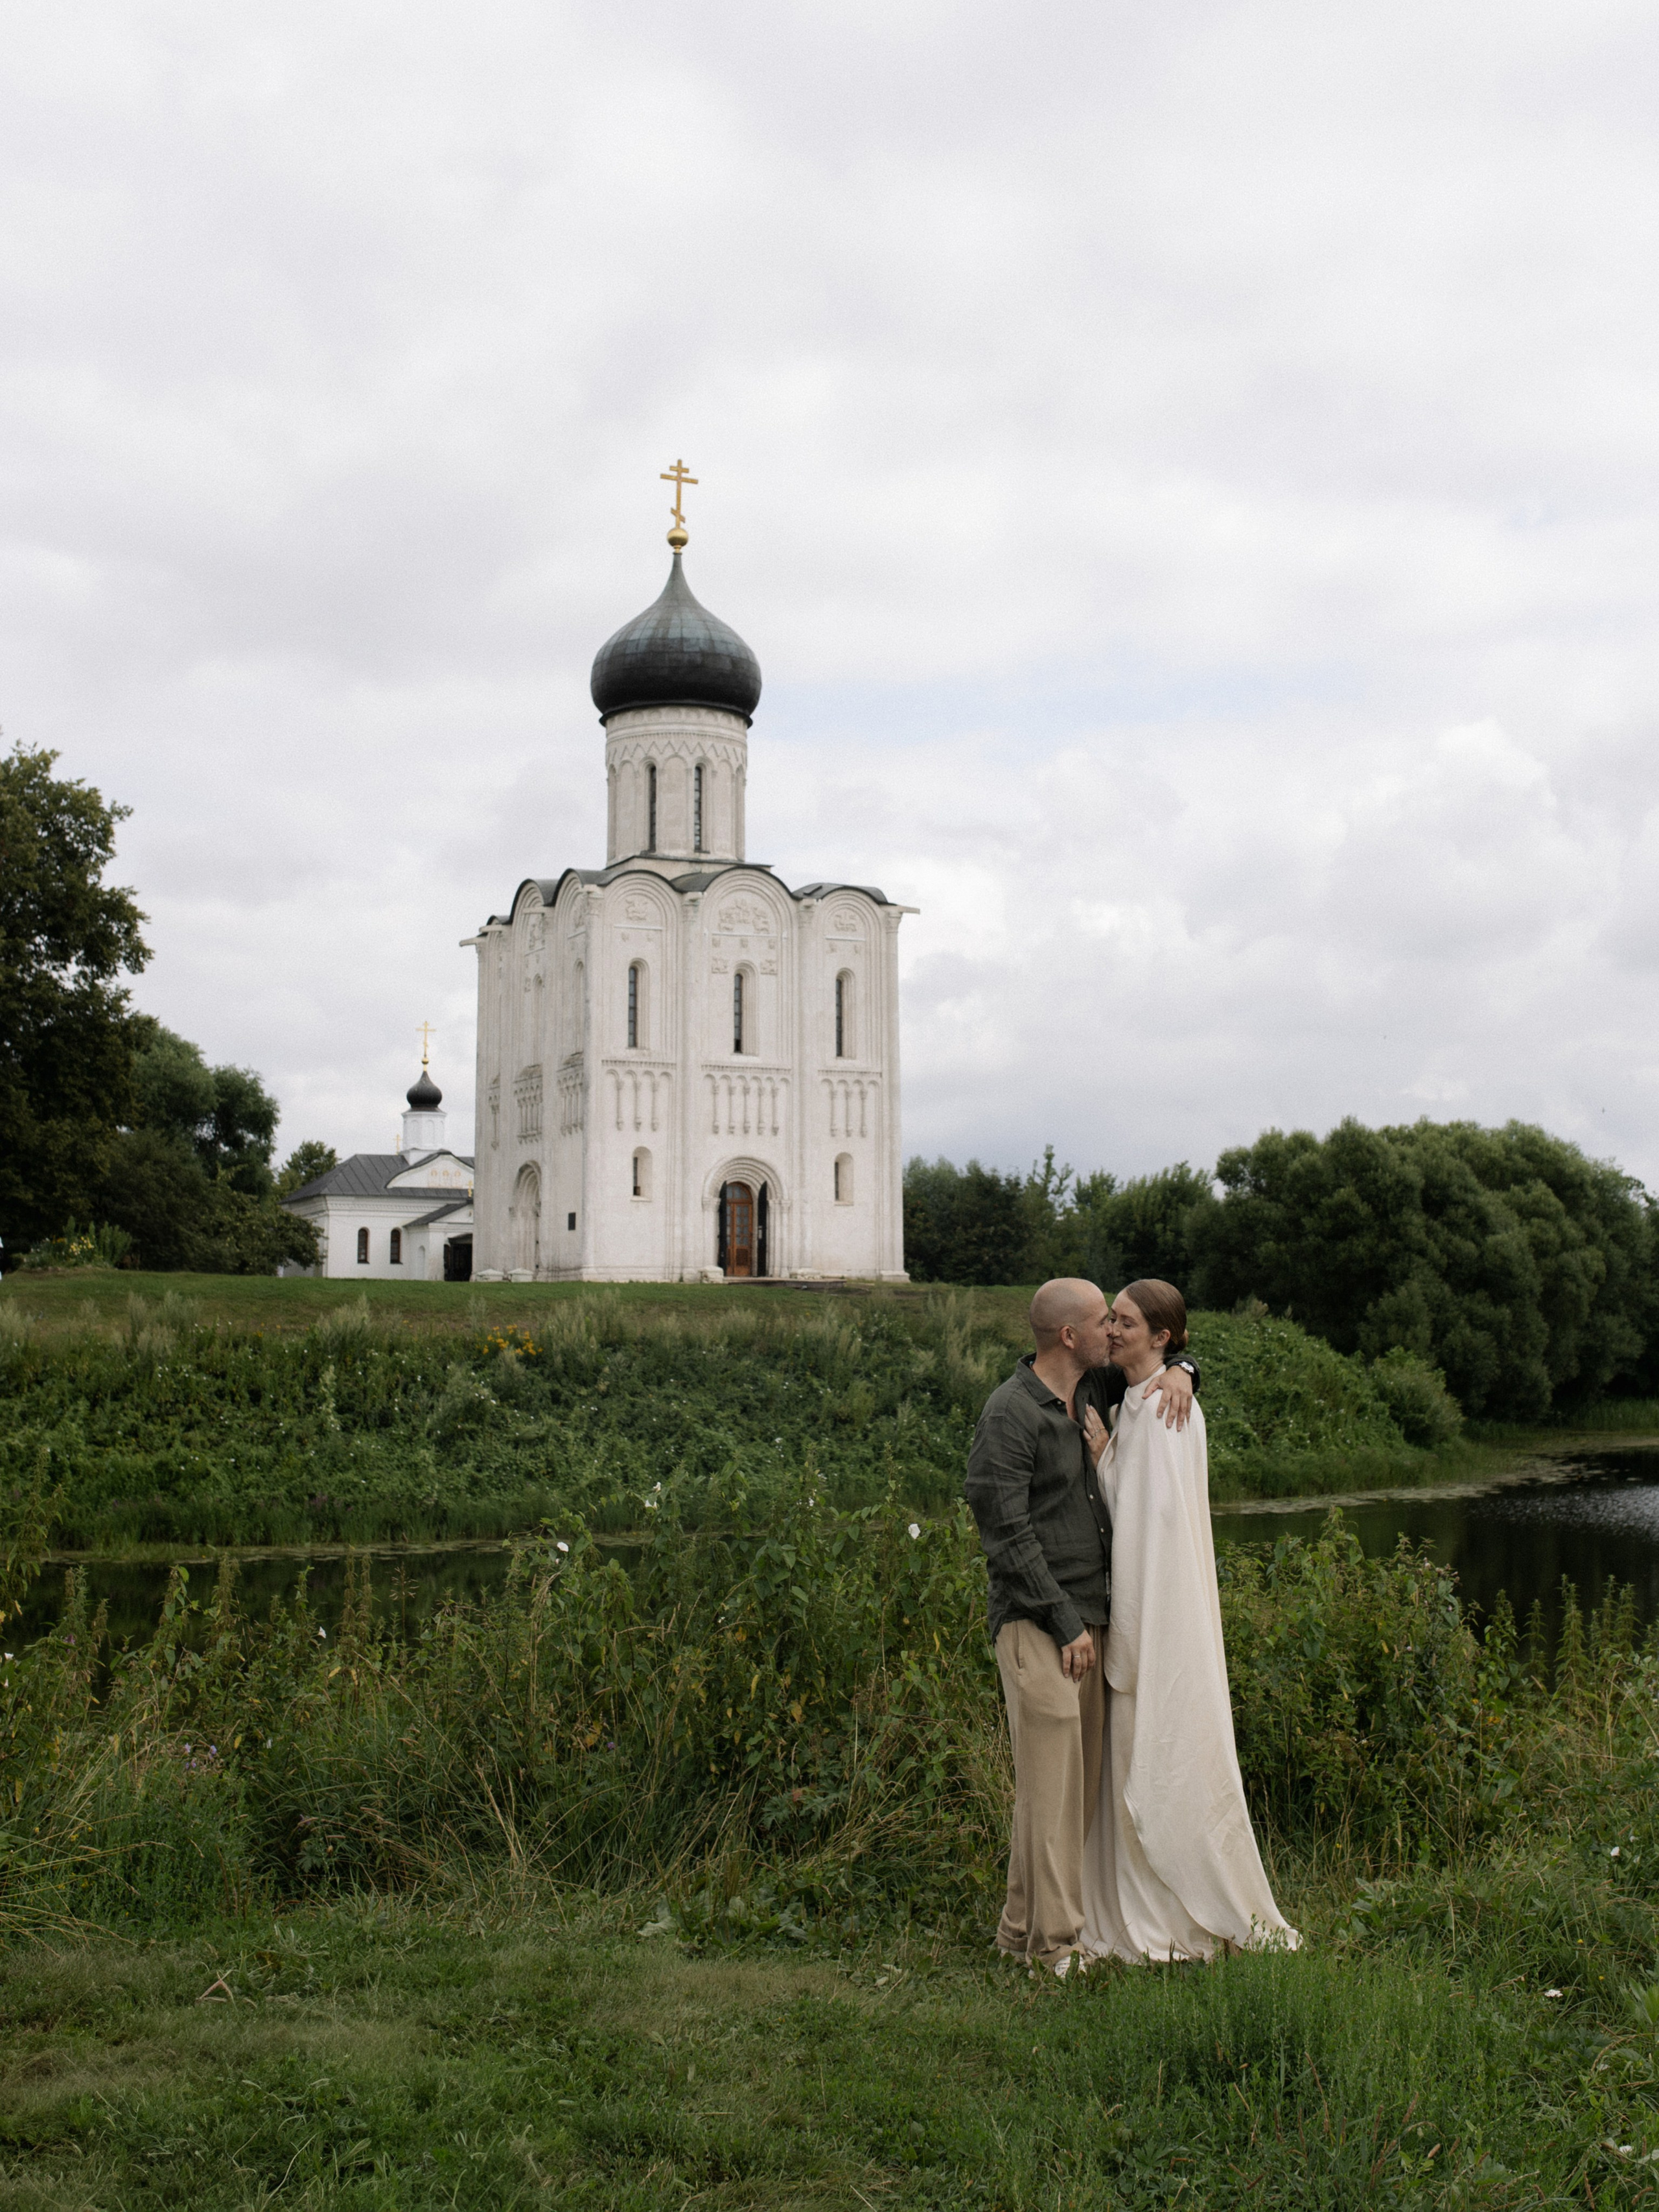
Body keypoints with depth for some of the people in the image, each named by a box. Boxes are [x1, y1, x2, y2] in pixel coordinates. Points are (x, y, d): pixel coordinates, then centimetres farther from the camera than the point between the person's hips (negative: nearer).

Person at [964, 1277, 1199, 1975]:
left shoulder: (1093, 1388, 11)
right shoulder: (1010, 1413, -13)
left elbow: (1159, 1344, 28)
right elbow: (1007, 1532, -16)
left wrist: (1178, 1371, 2)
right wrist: (1063, 1621, -16)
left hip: (1089, 1614, 8)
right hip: (1036, 1621, -8)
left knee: (1081, 1777, 9)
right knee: (1052, 1773, -9)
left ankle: (1023, 1929, 18)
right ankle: (1056, 1942, -2)